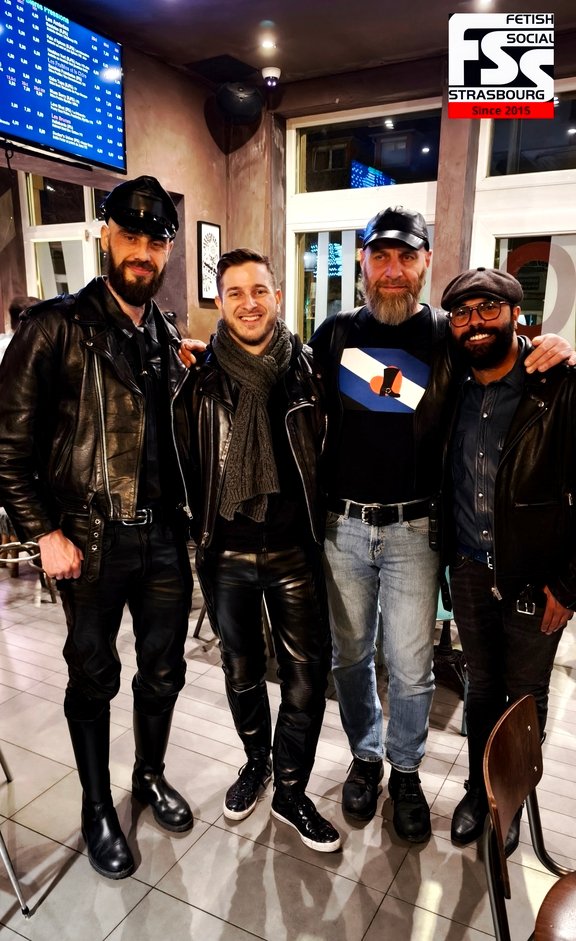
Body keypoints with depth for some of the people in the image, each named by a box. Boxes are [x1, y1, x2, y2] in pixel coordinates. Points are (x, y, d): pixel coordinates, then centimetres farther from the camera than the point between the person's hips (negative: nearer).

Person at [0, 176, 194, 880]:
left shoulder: (168, 338, 10)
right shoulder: (57, 327, -8)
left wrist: (187, 515, 10)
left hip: (165, 537, 5)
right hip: (92, 540, -5)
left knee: (163, 671, 17)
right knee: (94, 678, 13)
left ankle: (151, 776, 43)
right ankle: (97, 808, 36)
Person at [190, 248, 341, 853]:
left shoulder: (308, 368, -4)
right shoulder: (201, 376, -4)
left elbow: (329, 456, 3)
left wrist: (320, 525, -1)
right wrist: (198, 533, -1)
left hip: (293, 550, 0)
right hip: (226, 553, 1)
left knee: (306, 678, 7)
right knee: (241, 671, 19)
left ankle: (290, 792, 30)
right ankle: (256, 761, 45)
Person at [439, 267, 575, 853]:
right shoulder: (452, 387, -1)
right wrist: (444, 555, 4)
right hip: (470, 570, 3)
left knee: (526, 697, 16)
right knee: (481, 688, 20)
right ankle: (478, 788, 41)